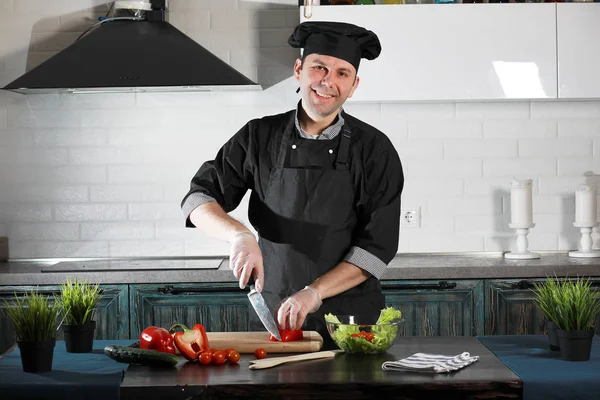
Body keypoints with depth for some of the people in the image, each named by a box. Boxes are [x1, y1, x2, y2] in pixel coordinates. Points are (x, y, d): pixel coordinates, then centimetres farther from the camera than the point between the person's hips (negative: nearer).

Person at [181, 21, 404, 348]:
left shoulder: (374, 149, -5)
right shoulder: (260, 137, 1)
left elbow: (378, 246, -8)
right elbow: (199, 199, 0)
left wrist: (314, 292, -19)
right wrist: (239, 235, -20)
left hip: (352, 319, -1)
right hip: (272, 314, 1)